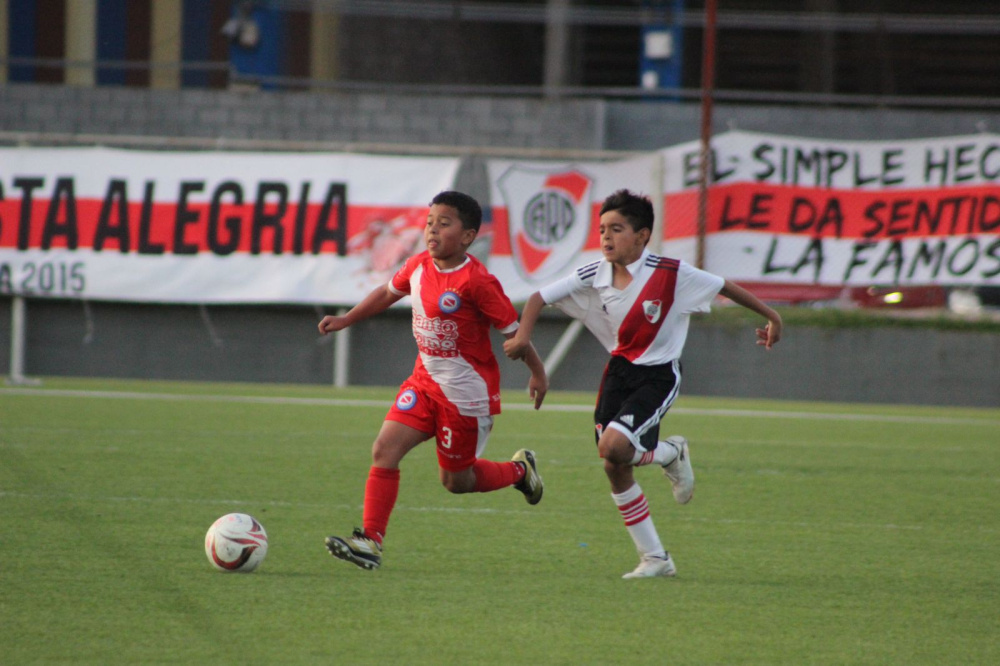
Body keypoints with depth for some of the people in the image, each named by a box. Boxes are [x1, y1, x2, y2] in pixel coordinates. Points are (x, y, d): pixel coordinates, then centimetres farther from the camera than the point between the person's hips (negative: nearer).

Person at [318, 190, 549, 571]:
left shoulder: (477, 282, -21)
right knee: (385, 449, -10)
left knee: (456, 481, 7)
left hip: (466, 392, -6)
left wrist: (537, 373, -6)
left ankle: (519, 470, 36)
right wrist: (346, 320, 18)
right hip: (426, 380, 6)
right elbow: (388, 293, 20)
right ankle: (370, 542, -9)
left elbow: (512, 329, -13)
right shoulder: (418, 267, 0)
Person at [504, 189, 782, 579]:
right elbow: (540, 298, 0)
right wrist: (523, 335, -18)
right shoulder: (593, 277, -6)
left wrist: (770, 317, 4)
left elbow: (725, 287, -4)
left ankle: (671, 454, 9)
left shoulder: (670, 274, -16)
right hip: (619, 371, 5)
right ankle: (655, 558, 13)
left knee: (613, 447, -25)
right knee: (615, 469, 0)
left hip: (658, 375, -5)